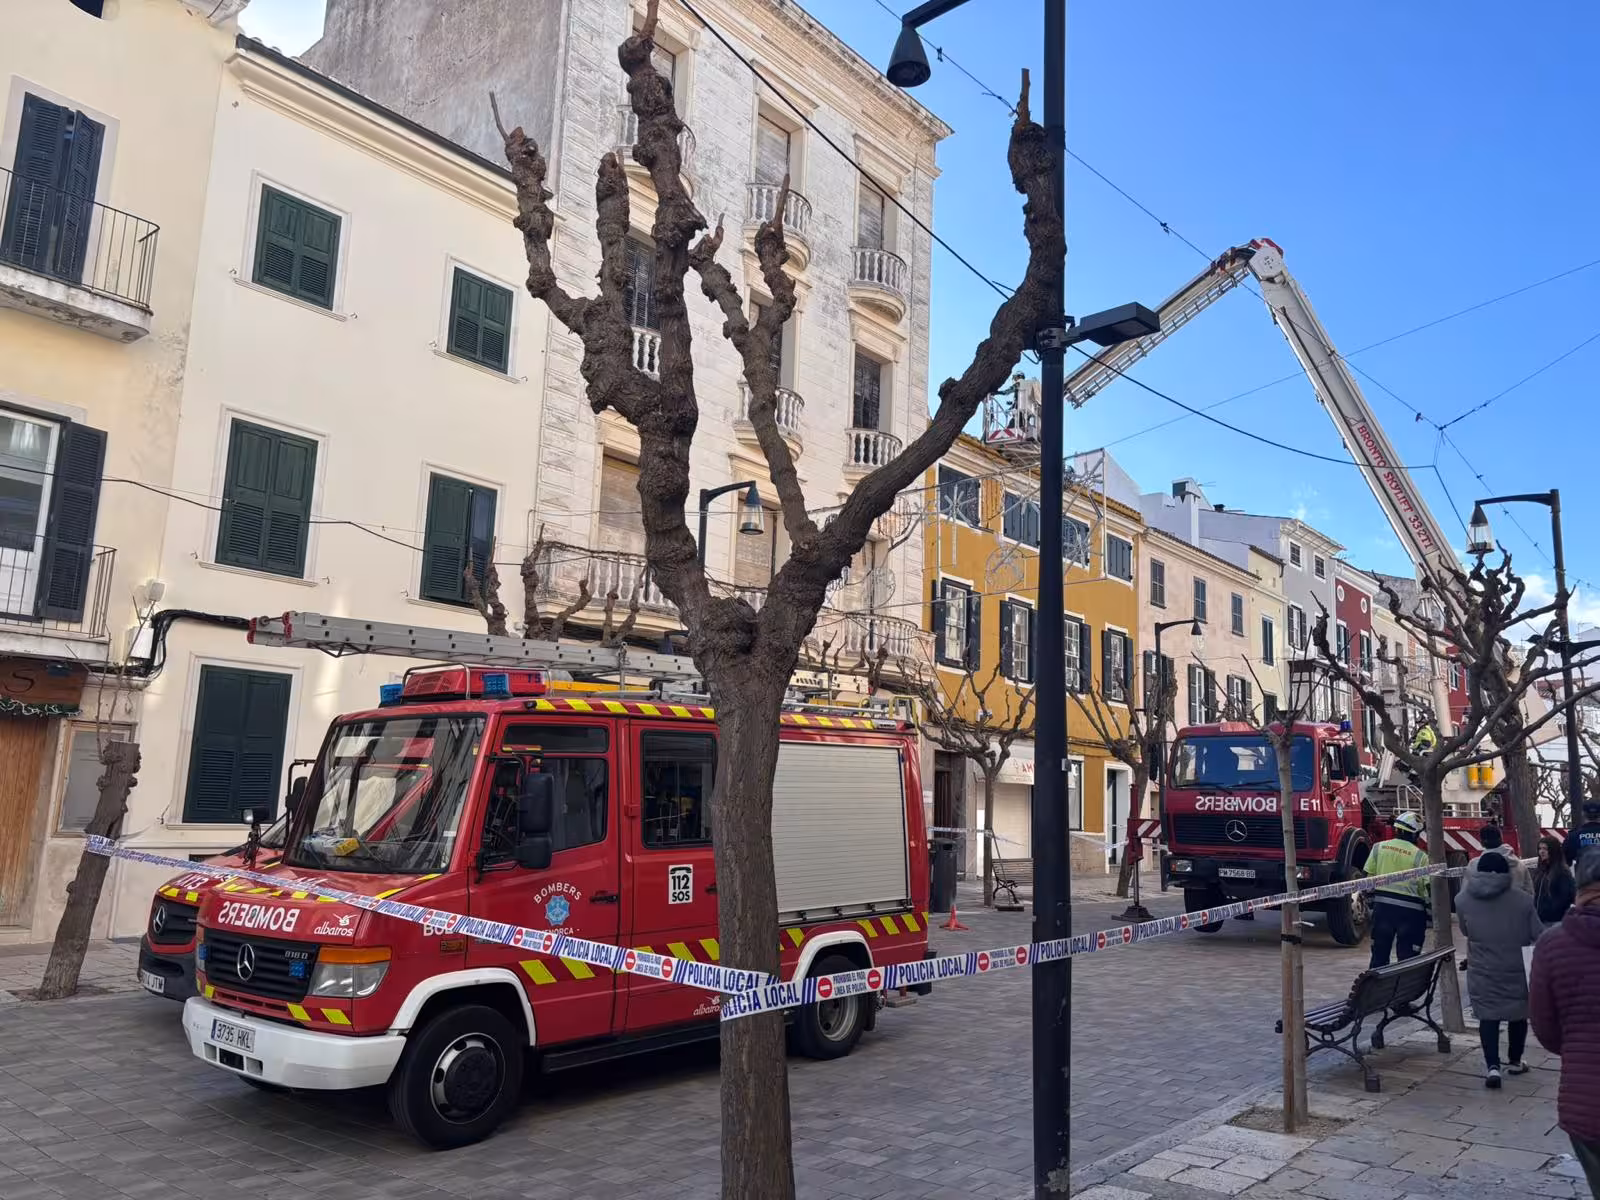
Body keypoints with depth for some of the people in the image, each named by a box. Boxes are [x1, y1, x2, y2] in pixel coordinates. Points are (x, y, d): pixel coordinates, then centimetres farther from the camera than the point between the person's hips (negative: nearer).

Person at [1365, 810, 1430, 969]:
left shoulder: (1379, 848, 2)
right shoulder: (1420, 856, -8)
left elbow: (1369, 877, 4)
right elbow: (1426, 888, -8)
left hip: (1382, 905, 3)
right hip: (1410, 909, -3)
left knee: (1379, 953, 13)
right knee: (1407, 957, 6)